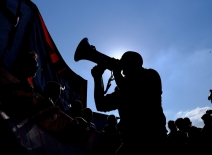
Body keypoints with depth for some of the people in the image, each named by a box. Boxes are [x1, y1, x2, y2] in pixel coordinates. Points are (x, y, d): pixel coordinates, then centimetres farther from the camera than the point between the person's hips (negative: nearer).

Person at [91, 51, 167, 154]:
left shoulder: (150, 75, 2)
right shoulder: (124, 88, 17)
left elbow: (132, 95, -18)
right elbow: (101, 106, 11)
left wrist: (116, 73, -5)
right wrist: (97, 77, 5)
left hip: (151, 137, -6)